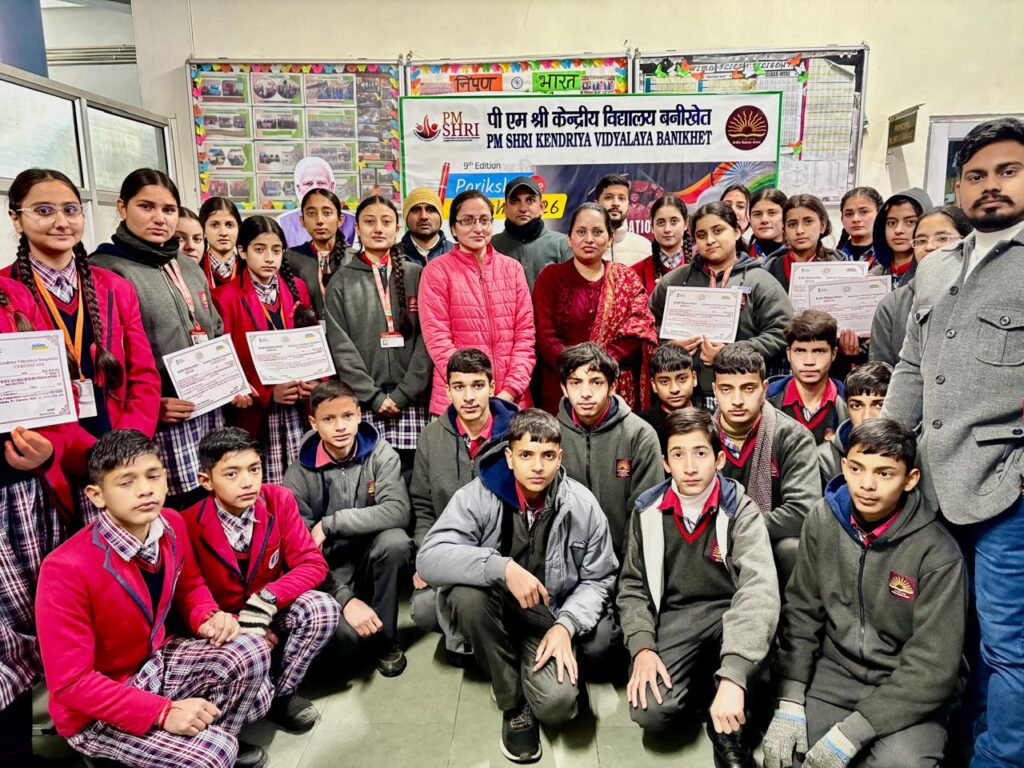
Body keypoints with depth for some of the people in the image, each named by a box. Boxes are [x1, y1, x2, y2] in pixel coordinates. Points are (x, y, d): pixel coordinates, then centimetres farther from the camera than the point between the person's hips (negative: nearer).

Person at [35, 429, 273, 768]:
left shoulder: (171, 524, -10)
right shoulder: (66, 569, -28)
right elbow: (70, 683, -24)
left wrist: (209, 618, -12)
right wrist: (164, 712, -29)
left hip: (156, 662, 6)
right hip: (94, 713, -6)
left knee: (252, 652, -18)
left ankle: (215, 738, 8)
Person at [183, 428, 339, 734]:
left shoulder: (279, 500, -15)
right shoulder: (190, 525, -19)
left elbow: (312, 563, -14)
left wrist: (266, 599, -30)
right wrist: (237, 627, -23)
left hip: (272, 612, 2)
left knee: (324, 609, -26)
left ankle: (281, 694, -3)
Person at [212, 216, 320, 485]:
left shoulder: (297, 288, 10)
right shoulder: (226, 297, -1)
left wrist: (317, 382, -5)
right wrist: (266, 394, -14)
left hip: (299, 409, 3)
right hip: (256, 411, -3)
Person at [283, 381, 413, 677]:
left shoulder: (379, 454, -10)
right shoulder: (299, 475, -11)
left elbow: (398, 511, -26)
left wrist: (331, 523, -26)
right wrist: (346, 599, -23)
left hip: (372, 558, 1)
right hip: (329, 567, -1)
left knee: (395, 540, -33)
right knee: (345, 635, -29)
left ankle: (384, 638, -9)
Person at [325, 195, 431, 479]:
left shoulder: (417, 276, 10)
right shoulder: (341, 283, 10)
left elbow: (427, 339, 1)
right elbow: (340, 347, 2)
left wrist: (403, 394, -7)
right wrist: (373, 397, -8)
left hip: (412, 402, 0)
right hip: (364, 405, 0)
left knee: (410, 474, -2)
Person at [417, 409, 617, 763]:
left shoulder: (583, 506, -10)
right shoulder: (477, 496, -18)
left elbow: (597, 579, 0)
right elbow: (429, 558, -28)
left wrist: (566, 625, -16)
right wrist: (503, 567, -38)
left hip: (547, 618, 0)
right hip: (492, 612, 1)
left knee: (558, 703, -26)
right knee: (466, 593, -35)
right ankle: (514, 704, -9)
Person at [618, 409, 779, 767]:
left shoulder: (740, 509, -13)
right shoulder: (648, 511, -4)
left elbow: (760, 589, -28)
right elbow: (632, 586, 5)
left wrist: (733, 677, -40)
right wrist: (642, 647, -12)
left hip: (728, 612, -1)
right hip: (672, 616, 2)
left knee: (759, 628, -36)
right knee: (649, 713, -21)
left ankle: (730, 730, -8)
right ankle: (698, 673, 13)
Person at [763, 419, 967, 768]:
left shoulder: (938, 553, -18)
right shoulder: (823, 519, -7)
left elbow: (932, 666, -17)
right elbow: (801, 612, -2)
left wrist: (851, 733, -20)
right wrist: (790, 704, -10)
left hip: (909, 690, -2)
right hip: (835, 672, 3)